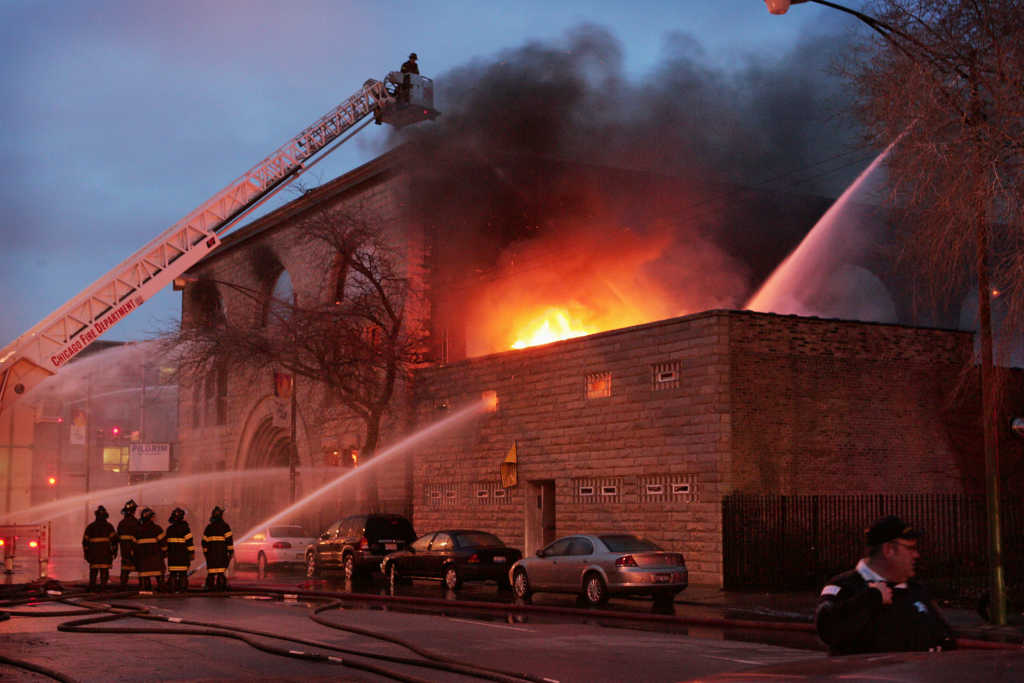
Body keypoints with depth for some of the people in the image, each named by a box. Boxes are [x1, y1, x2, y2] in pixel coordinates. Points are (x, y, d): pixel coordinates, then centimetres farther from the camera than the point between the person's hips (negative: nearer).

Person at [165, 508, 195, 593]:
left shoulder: (169, 529, 6)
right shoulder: (184, 528, -6)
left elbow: (166, 542, 12)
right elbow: (189, 541, -9)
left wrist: (166, 551, 20)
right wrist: (192, 552, -6)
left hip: (172, 554, 3)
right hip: (183, 554, -3)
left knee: (172, 573, 6)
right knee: (183, 573, 1)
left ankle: (172, 588, 3)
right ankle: (182, 588, -3)